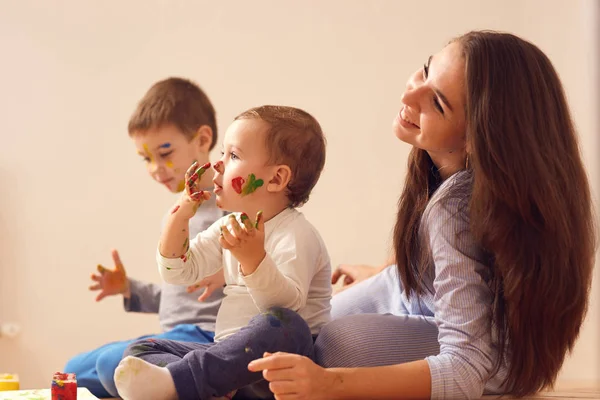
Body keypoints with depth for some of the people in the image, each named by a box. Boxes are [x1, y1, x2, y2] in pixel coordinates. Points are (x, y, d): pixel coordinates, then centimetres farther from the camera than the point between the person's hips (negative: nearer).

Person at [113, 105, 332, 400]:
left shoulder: (296, 235, -12)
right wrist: (181, 213, 3)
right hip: (231, 354, 8)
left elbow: (287, 304, -27)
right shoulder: (232, 225, 14)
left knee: (283, 325, -40)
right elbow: (178, 272, 15)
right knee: (140, 351, -1)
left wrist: (253, 257, -42)